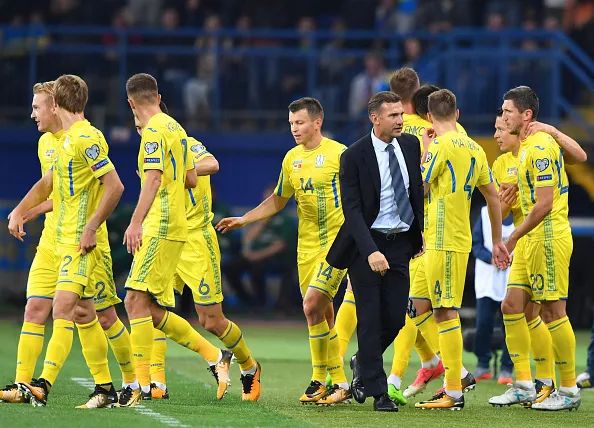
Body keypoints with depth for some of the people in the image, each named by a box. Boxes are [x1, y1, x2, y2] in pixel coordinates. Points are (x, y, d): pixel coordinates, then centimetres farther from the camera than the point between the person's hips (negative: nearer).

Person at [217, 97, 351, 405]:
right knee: (322, 314, 6)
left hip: (337, 241, -6)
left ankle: (320, 380, -6)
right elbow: (277, 201, 21)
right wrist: (243, 220, 13)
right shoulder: (291, 158, 10)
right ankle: (339, 383, 13)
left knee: (312, 305, -16)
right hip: (306, 246, 6)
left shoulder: (338, 154, -9)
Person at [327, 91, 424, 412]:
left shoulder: (410, 145, 3)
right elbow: (352, 210, -18)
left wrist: (419, 233, 17)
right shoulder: (354, 156, -14)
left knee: (395, 319, 1)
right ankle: (378, 391, 5)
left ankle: (363, 363, 29)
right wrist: (371, 252, -28)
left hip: (401, 242, 5)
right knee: (370, 319, -2)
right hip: (366, 244, -5)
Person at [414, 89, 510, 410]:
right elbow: (493, 197, 18)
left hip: (443, 241, -8)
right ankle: (453, 382, 19)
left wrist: (425, 151, 3)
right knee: (445, 313, 15)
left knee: (445, 312, -7)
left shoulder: (441, 145, -11)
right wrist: (497, 241, 25)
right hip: (460, 238, 8)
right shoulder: (474, 148, 13)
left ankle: (454, 394, -8)